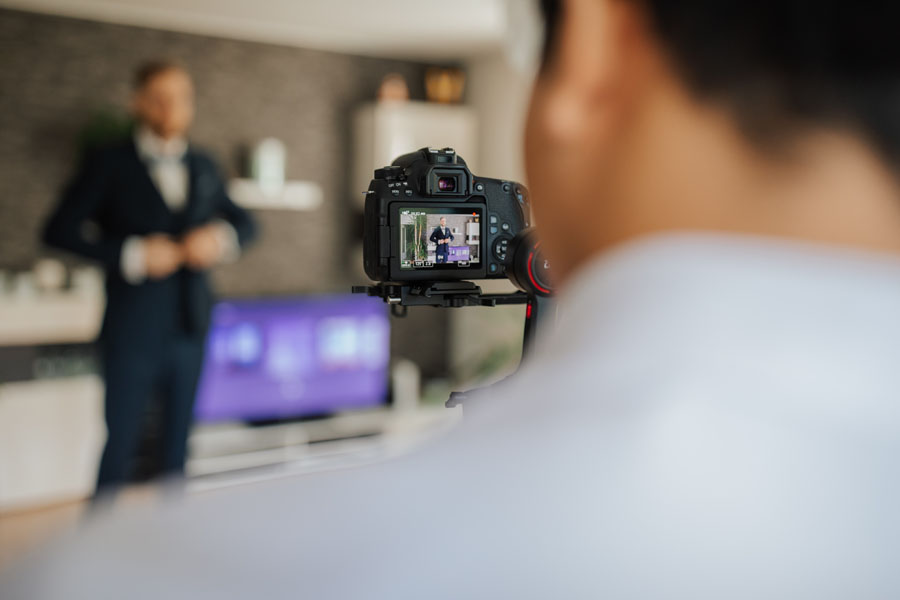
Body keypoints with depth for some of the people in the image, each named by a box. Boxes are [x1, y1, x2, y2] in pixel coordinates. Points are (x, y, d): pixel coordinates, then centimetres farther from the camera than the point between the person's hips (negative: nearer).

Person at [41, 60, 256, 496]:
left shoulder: (203, 167, 12)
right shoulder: (110, 165, -1)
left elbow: (244, 222, 20)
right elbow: (59, 231, -6)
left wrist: (222, 237, -3)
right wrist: (131, 254, -17)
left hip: (190, 328, 4)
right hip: (134, 329, -4)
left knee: (177, 446, 11)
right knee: (120, 443, 0)